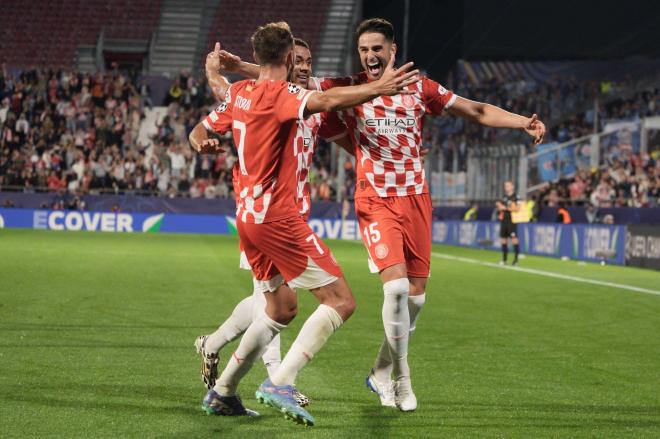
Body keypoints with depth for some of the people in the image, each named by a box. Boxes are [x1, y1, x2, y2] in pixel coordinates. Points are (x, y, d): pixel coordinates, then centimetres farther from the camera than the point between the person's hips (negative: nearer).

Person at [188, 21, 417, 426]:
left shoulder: (239, 93, 12)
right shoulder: (280, 93, -14)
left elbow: (200, 133, 26)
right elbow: (326, 101, -33)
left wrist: (203, 142, 13)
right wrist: (379, 88, -33)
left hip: (249, 214, 9)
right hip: (277, 216, -9)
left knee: (282, 308, 22)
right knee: (341, 301, -9)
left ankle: (222, 392, 22)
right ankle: (281, 383, -19)